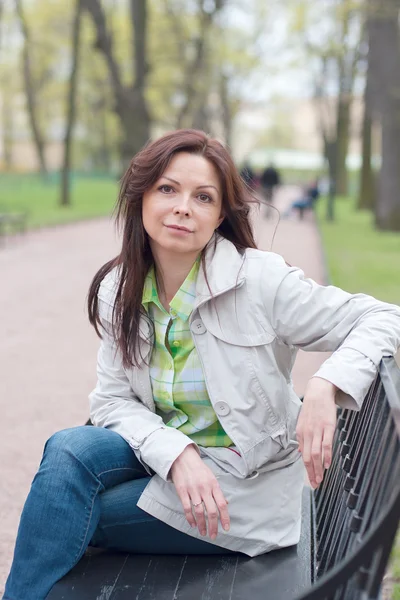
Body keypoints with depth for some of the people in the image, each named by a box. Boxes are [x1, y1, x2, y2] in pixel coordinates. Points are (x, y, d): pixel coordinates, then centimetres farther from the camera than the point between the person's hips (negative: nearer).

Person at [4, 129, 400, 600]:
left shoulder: (261, 279, -16)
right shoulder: (118, 291, -2)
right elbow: (113, 400, -3)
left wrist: (324, 385, -33)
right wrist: (177, 455, -23)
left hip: (245, 480, -4)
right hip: (160, 453, 4)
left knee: (66, 517, -20)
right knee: (68, 451, -25)